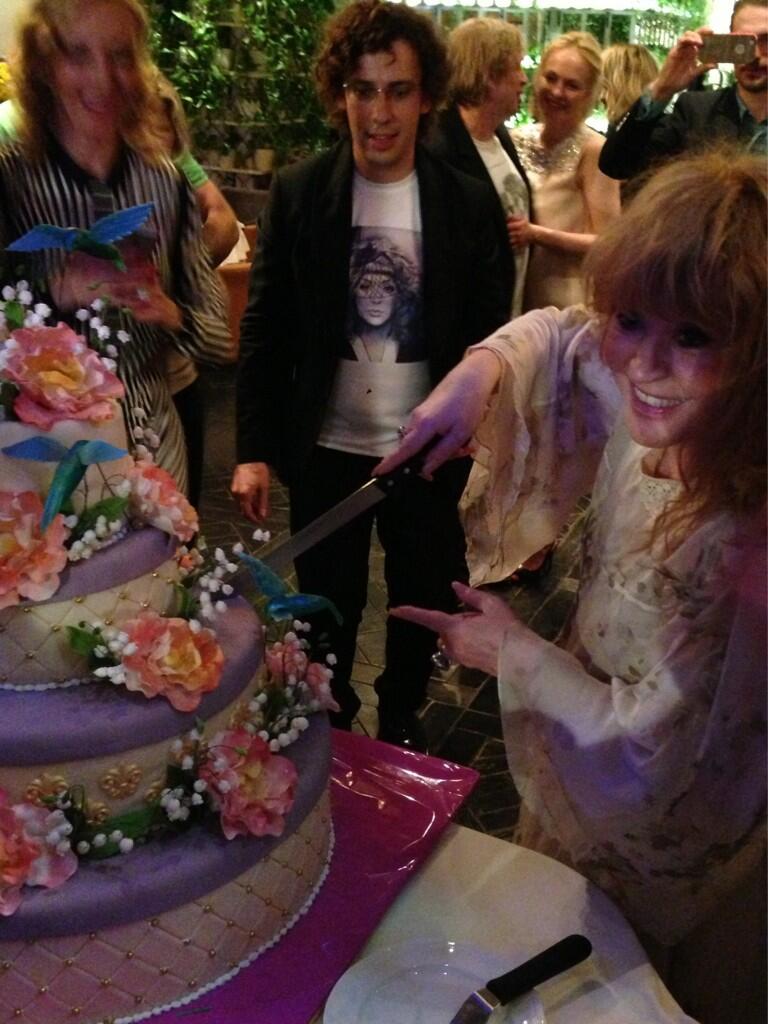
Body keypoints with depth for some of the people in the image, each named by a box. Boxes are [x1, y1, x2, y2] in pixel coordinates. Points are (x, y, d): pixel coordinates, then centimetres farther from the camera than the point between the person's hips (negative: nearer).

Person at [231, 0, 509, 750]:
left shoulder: (468, 201, -4)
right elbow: (263, 330, -4)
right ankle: (326, 726, 41)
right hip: (325, 451, 0)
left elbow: (489, 329, 1)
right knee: (327, 605, 15)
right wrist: (255, 450, -8)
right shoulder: (296, 192, -5)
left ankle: (401, 718, 45)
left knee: (423, 601, 17)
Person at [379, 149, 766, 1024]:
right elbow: (558, 336, 4)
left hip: (649, 865, -6)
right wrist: (482, 369, -17)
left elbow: (649, 749, -27)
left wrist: (514, 654, -15)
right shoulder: (653, 403, -18)